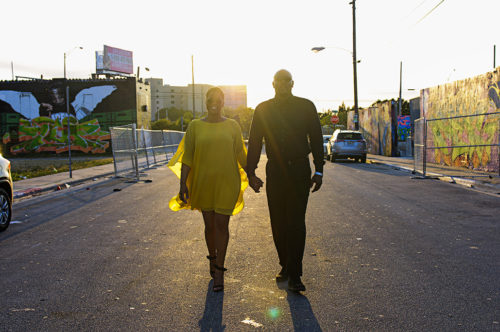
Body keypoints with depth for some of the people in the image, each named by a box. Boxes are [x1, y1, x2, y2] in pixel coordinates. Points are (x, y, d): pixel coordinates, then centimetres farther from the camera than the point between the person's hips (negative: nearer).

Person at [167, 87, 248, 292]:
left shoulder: (232, 126, 1)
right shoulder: (195, 126, 0)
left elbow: (240, 155, 8)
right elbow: (187, 158, -1)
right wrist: (183, 184, -6)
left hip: (227, 183, -1)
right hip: (203, 184, 1)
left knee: (222, 225, -3)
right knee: (209, 225, 12)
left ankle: (219, 271, 7)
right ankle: (212, 259, 38)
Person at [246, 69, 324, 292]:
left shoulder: (306, 107, 4)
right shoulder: (263, 109, 7)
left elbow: (316, 140, 6)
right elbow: (254, 142, 7)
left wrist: (318, 171, 1)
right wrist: (251, 173, 1)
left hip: (299, 171, -2)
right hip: (275, 172, 2)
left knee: (296, 222, -8)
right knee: (278, 223, 6)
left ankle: (294, 275, -3)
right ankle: (285, 266, 22)